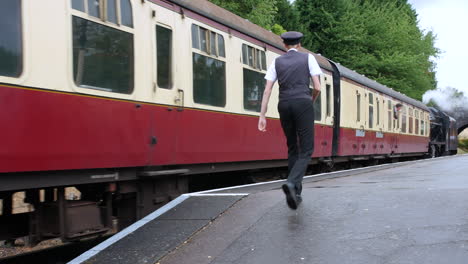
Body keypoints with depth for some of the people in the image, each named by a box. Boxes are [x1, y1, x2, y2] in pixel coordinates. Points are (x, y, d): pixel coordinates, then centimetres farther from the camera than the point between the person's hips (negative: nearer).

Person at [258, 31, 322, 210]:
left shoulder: (277, 62, 13)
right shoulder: (308, 58, 8)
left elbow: (267, 90, 4)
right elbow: (317, 87, 1)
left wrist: (262, 116, 3)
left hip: (284, 105, 3)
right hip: (303, 103, -3)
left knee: (292, 148, 16)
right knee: (306, 150, -4)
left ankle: (296, 193, 15)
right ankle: (291, 183, -30)